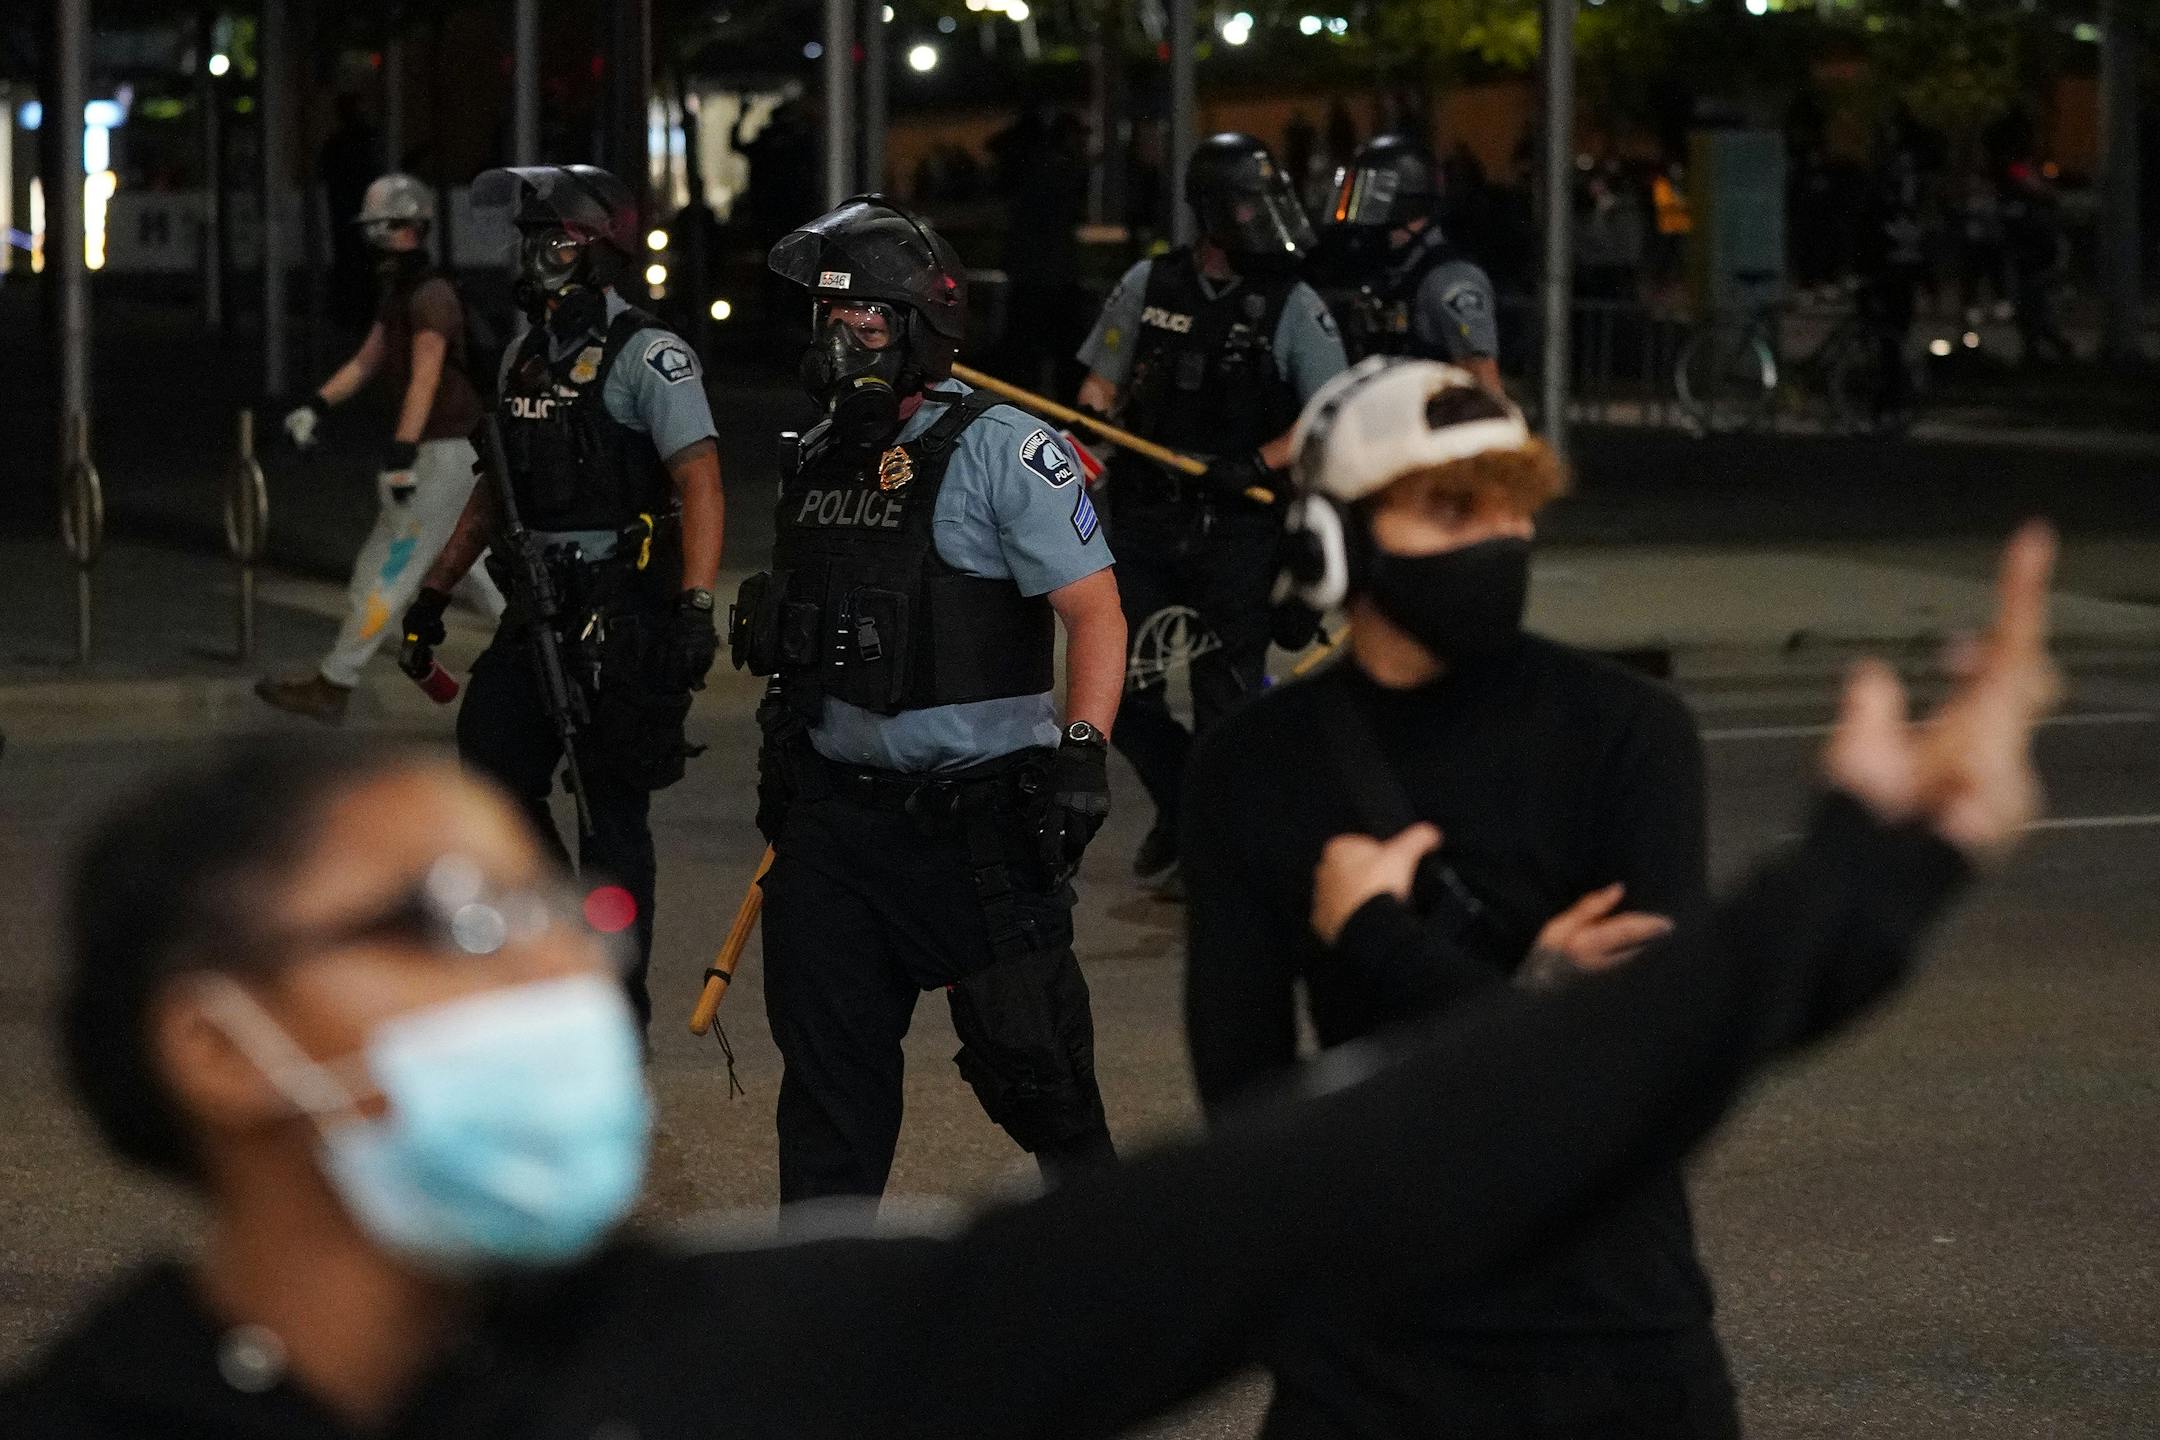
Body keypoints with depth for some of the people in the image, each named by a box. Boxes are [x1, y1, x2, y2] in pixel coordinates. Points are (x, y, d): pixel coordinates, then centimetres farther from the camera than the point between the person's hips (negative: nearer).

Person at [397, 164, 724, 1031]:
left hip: (626, 624, -8)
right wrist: (434, 593, 23)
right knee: (495, 774, 7)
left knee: (611, 814, -2)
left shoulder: (648, 358, -11)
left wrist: (696, 606, -30)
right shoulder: (525, 359, 14)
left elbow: (700, 484, -20)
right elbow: (496, 492, 24)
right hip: (541, 614, 8)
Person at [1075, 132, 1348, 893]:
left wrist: (1258, 464, -20)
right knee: (1121, 686, 1)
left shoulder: (1293, 306, -4)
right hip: (1146, 515, 2)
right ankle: (1179, 807, 26)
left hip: (1238, 525, -2)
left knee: (1225, 692, -1)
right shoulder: (1149, 285, 4)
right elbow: (1102, 382, 13)